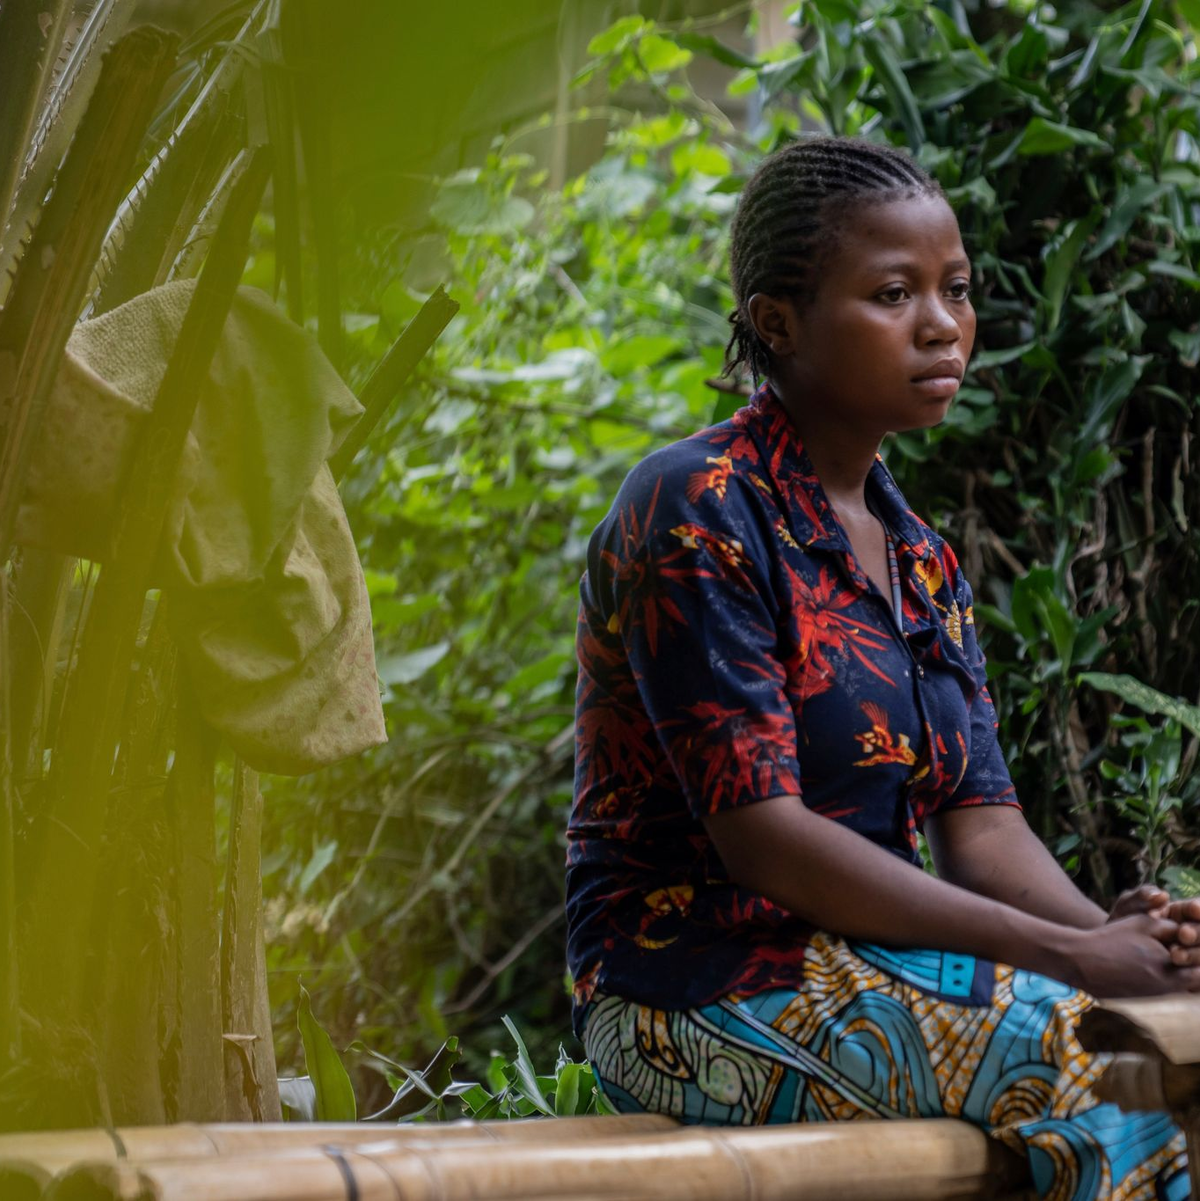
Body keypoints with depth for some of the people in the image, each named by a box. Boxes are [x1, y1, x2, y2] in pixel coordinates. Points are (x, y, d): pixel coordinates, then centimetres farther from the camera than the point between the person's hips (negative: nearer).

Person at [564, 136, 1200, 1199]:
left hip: (867, 969, 7)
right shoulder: (695, 511, -10)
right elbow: (758, 832, -18)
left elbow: (983, 831, 7)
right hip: (704, 984, -7)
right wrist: (1067, 957, -22)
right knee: (1093, 1045, -27)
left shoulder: (924, 563, 15)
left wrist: (1112, 931, -17)